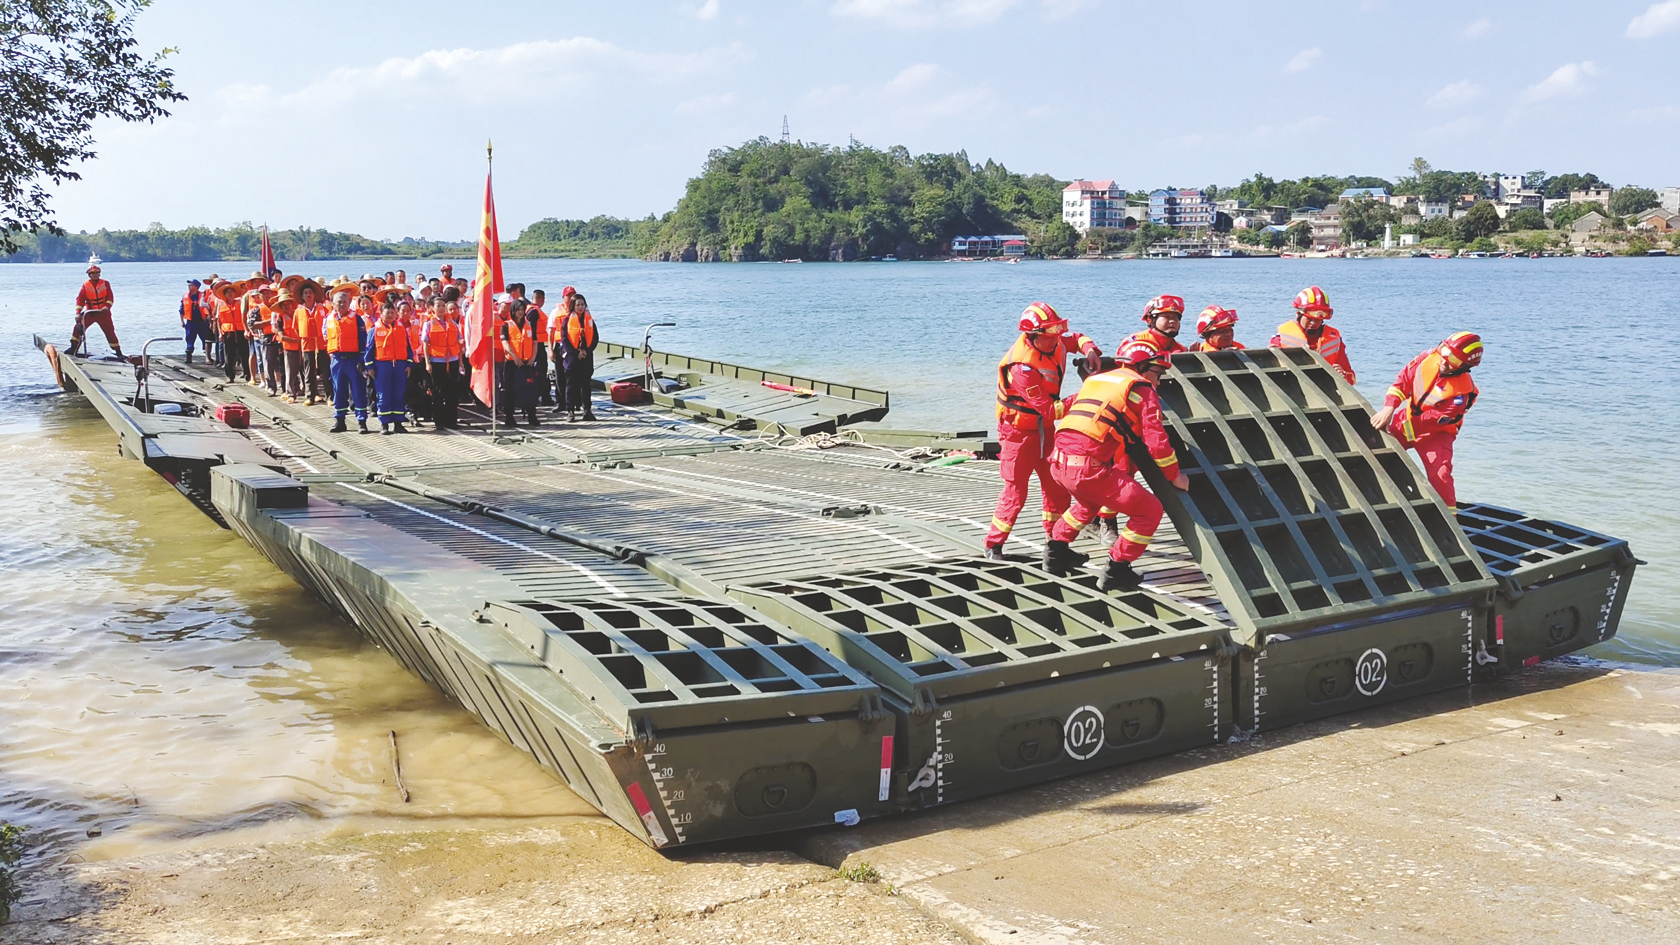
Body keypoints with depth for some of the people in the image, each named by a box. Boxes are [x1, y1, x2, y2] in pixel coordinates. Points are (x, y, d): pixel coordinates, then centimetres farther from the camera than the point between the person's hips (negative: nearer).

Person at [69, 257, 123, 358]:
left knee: (110, 331, 0)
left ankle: (118, 351, 6)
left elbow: (110, 297, -3)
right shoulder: (85, 285, 2)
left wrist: (107, 306, -22)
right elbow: (80, 299, -4)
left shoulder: (105, 284, 3)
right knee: (78, 328, -10)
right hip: (90, 313, 1)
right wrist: (78, 313, -16)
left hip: (103, 313, -1)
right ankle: (73, 348, -2)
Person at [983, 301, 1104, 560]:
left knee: (1056, 485, 8)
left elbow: (1075, 339, 15)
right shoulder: (1022, 366, -31)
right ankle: (993, 546, 8)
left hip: (1044, 429, 8)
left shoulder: (1053, 344, -8)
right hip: (1019, 431, -8)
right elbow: (1049, 410, -31)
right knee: (1015, 491, -4)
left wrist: (1090, 350, -7)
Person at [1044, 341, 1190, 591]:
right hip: (1088, 469, -8)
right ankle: (1116, 572, 7)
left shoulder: (1095, 379, 24)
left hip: (1058, 462, 8)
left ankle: (1056, 553, 39)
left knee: (1090, 500, 39)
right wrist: (1175, 477, 9)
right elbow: (1157, 441, -2)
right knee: (1149, 510, 5)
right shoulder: (1142, 389, 4)